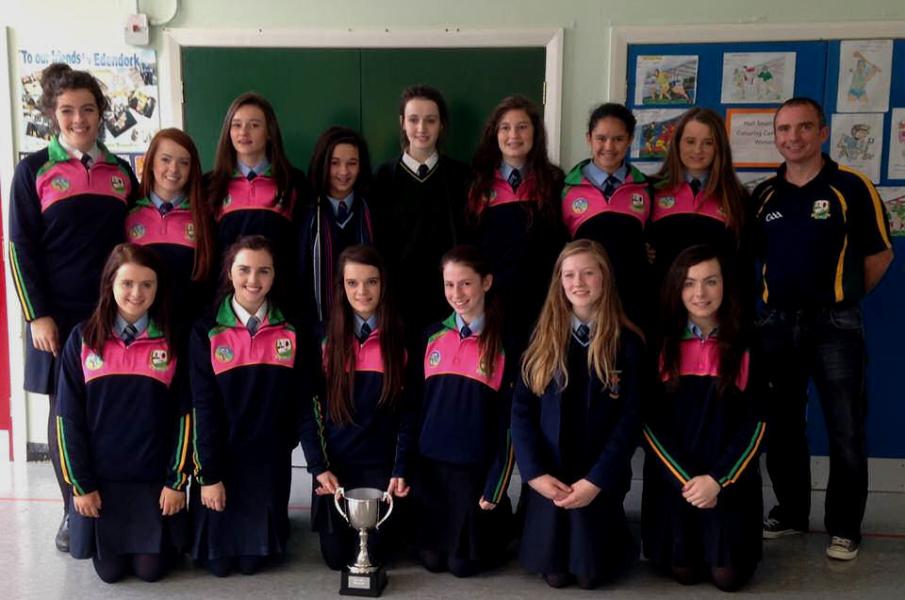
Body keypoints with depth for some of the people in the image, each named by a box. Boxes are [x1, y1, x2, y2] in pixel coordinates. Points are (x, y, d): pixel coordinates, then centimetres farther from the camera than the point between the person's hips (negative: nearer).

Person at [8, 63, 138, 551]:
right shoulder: (34, 169, 1)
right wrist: (38, 315, -10)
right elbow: (21, 248, -2)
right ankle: (74, 511, 18)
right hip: (60, 313, -2)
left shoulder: (121, 171, 9)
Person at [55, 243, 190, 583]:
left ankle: (163, 537, 36)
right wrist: (80, 483, -5)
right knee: (110, 571, 6)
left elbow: (184, 415, -3)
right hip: (100, 478, 1)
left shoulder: (172, 341, -4)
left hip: (155, 478, 0)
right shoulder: (83, 339, -4)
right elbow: (69, 417, -2)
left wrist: (177, 480, -6)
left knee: (150, 570, 4)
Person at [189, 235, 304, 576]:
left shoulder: (290, 332, 0)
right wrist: (209, 474, -10)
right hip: (220, 459, -1)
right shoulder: (207, 332, -6)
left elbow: (298, 400, 4)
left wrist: (287, 444, -1)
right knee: (218, 562, 6)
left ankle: (275, 529, 40)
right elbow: (203, 407, -8)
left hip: (269, 461, 1)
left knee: (253, 560, 9)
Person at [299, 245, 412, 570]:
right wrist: (319, 467, -10)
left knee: (368, 555, 1)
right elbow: (309, 409, -1)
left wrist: (401, 470, -9)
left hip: (380, 465, -1)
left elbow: (408, 410, -2)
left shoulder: (400, 339, -2)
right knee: (336, 557, 5)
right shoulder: (325, 339, -1)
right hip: (333, 464, 1)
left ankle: (391, 524, 34)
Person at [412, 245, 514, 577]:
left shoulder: (503, 344, -8)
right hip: (430, 464, 4)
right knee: (432, 559, 12)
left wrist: (496, 486, -9)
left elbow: (508, 420, -7)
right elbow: (415, 405, 8)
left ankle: (498, 522, 33)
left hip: (475, 467, -3)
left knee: (463, 563, 6)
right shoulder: (433, 336, 3)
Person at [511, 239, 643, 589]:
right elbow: (521, 408, -3)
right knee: (554, 574, 7)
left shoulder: (626, 342, -4)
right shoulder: (544, 338, 1)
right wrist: (534, 472, -13)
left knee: (591, 575, 8)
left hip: (601, 480, -1)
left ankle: (618, 541, 38)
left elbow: (631, 418, -8)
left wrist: (597, 480, -16)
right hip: (548, 478, 1)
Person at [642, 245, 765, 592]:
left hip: (729, 478, 0)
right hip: (671, 477, 0)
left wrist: (717, 479, -14)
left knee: (728, 576, -7)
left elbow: (756, 420, -4)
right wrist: (686, 478, -13)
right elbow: (650, 420, -3)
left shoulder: (747, 343, -2)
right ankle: (690, 545, 28)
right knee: (683, 571, -4)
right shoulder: (662, 343, -1)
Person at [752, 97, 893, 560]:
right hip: (776, 323, 4)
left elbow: (879, 254, 0)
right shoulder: (764, 195, 7)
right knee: (781, 426, 13)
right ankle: (790, 512, 28)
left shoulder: (852, 188, -5)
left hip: (834, 325, -4)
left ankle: (844, 527, 15)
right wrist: (777, 295, 8)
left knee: (845, 431, 1)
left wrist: (842, 298, 5)